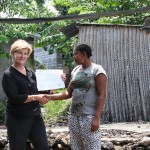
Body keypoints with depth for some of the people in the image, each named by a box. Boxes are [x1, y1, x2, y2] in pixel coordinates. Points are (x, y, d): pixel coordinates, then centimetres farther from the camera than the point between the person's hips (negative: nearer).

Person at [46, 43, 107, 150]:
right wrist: (50, 97, 2)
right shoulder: (75, 70, 14)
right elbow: (69, 93, 14)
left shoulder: (97, 70, -6)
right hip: (74, 117, 7)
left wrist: (97, 118, -19)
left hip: (89, 117, -6)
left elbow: (102, 95, -12)